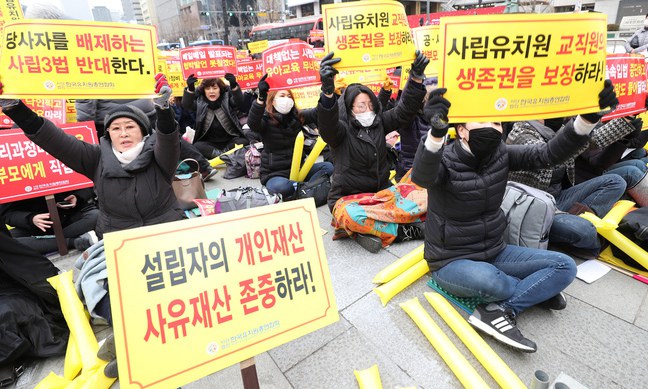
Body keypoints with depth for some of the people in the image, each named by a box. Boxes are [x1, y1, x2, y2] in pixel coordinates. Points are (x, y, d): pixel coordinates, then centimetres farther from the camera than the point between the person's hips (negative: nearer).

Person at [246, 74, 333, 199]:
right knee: (279, 186, -38)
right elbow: (252, 123, -31)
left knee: (328, 166, -13)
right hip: (274, 173, -5)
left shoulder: (297, 117, 5)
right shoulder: (265, 120, -9)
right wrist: (261, 97, -46)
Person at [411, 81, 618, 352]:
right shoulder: (445, 160, -20)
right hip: (452, 262, -6)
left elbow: (549, 154, -10)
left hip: (494, 252, 6)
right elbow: (422, 176, -43)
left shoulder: (501, 154, -2)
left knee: (565, 266, -5)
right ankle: (537, 289, -1)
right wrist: (436, 132, -61)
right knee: (487, 279, -37)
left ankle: (499, 310, -16)